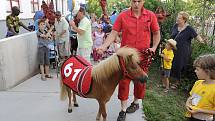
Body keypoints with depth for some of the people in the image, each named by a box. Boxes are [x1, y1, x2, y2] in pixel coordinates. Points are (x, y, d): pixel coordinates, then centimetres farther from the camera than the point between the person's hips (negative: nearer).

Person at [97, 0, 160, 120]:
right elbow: (114, 33, -7)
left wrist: (154, 48, -3)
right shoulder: (122, 16, -5)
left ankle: (136, 103, 40)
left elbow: (156, 33, 9)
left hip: (143, 55, 1)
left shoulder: (151, 15, -1)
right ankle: (123, 110, 18)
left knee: (140, 81, 14)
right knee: (124, 81, 2)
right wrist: (104, 46, -20)